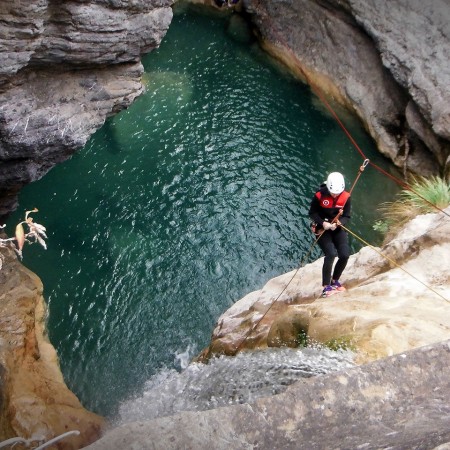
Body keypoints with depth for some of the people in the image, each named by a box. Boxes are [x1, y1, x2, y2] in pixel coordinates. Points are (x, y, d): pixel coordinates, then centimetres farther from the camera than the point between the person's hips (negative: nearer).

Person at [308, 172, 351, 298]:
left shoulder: (346, 197, -8)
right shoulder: (320, 195, -17)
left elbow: (346, 216, -3)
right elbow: (312, 213, -9)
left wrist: (337, 223, -24)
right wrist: (323, 223, -24)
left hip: (338, 228, 4)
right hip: (322, 228, -4)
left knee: (345, 255, -8)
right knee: (331, 254, -21)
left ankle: (335, 280, 17)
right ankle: (326, 287, -13)